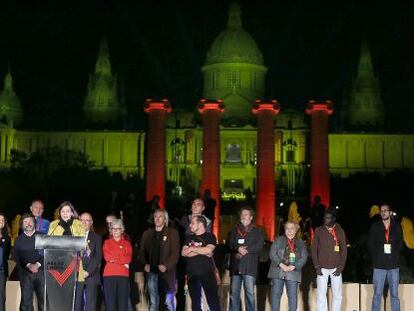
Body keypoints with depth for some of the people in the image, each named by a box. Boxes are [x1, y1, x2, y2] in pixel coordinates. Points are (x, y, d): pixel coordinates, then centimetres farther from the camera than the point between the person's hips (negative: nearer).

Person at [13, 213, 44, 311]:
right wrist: (28, 265, -10)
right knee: (26, 300, -3)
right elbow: (16, 256, 4)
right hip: (25, 273, 1)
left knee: (44, 299, -6)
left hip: (41, 271, -1)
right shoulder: (19, 240, 13)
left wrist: (38, 264, -12)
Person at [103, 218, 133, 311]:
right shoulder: (107, 242, 13)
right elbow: (107, 257, -1)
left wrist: (114, 259, -9)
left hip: (123, 275, 1)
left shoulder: (127, 243, 14)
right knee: (110, 302, -6)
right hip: (109, 275, -1)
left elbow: (128, 258, 0)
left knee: (123, 302, -1)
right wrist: (122, 261, -8)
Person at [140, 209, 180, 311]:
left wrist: (166, 266, -16)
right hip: (152, 272, 3)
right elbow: (142, 252, 14)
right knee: (153, 303, 3)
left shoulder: (172, 232, 4)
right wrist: (145, 264, -4)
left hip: (166, 272, -3)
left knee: (168, 302, -5)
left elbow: (175, 252, -3)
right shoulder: (147, 234, 15)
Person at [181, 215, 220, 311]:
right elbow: (184, 253, -2)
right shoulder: (189, 238, 13)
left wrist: (192, 249, -6)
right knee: (195, 302, 10)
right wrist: (202, 251, -10)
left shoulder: (210, 236, 0)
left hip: (207, 273, -5)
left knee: (213, 301, -6)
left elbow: (208, 250, -18)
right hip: (192, 274, 5)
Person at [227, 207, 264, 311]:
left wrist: (245, 250, -13)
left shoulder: (257, 231, 10)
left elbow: (259, 246, -4)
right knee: (234, 293, 3)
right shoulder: (234, 230, 17)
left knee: (250, 293, -5)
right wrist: (238, 248, -16)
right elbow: (229, 244, 4)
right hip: (235, 266, 3)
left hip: (249, 266, -3)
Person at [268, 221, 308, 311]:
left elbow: (304, 258, 4)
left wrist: (293, 266, -12)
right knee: (276, 295, -2)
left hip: (293, 273, 1)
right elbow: (272, 254, 1)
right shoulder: (279, 240, 9)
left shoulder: (301, 243, 12)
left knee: (293, 296, -1)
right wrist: (281, 265, -13)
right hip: (278, 272, -1)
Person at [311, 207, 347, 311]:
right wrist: (317, 266, -5)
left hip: (336, 268, 1)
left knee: (337, 295, 4)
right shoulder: (319, 231, 2)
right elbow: (314, 249, 2)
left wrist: (341, 267, -4)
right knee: (321, 295, -2)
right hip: (322, 268, -1)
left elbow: (343, 250, 3)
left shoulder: (340, 231, 3)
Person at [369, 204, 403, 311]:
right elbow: (370, 244, 7)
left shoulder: (397, 226, 6)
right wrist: (376, 256, 0)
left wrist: (395, 253, -1)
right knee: (377, 293, 1)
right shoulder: (375, 226, 4)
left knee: (394, 294, 5)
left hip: (394, 264, 1)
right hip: (379, 264, -1)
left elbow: (400, 243, 11)